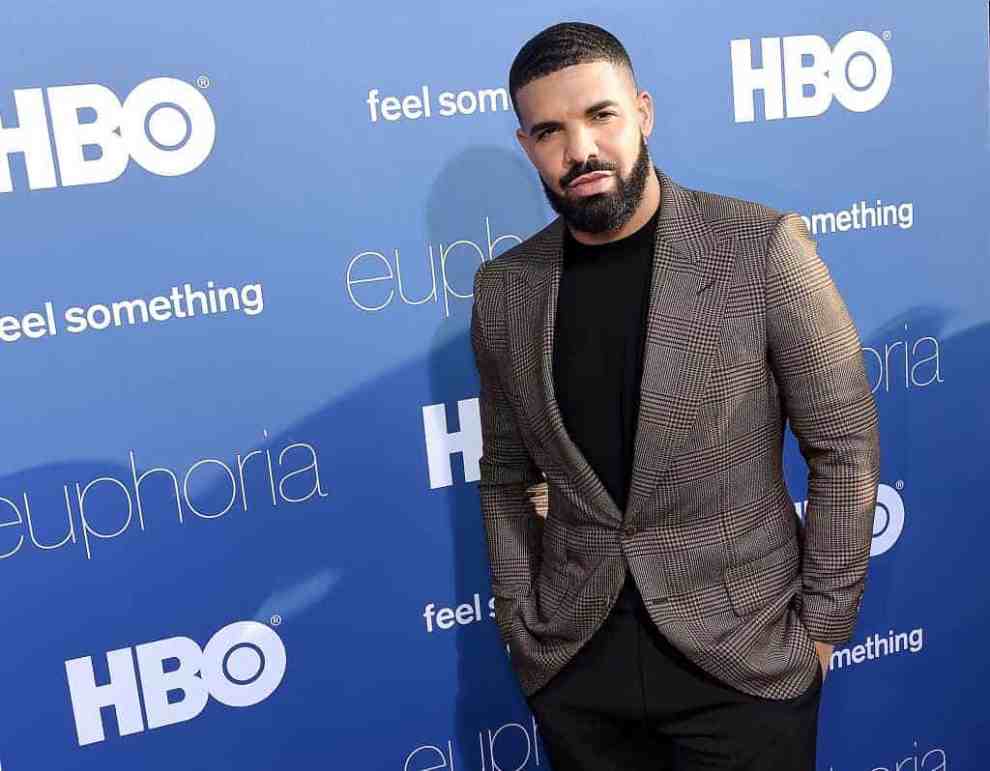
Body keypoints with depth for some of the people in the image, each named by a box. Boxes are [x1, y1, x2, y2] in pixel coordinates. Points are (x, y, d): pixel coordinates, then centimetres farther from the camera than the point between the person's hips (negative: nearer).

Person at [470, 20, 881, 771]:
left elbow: (845, 447, -6)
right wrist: (519, 620, 3)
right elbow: (506, 474, 7)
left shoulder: (763, 247, -12)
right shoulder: (503, 289, -2)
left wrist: (824, 620, -4)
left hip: (743, 650, -2)